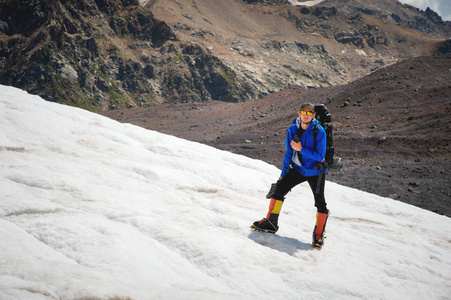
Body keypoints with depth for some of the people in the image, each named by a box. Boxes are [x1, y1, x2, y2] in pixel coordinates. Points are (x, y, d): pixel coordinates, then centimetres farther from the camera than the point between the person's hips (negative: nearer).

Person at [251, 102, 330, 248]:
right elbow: (289, 152, 7)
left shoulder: (319, 131, -18)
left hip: (315, 171, -4)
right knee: (280, 187, -8)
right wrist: (284, 173, 7)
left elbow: (320, 156, -21)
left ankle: (319, 234, 13)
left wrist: (301, 149, -29)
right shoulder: (293, 129, -4)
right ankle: (271, 223, 4)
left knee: (320, 202, -5)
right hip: (298, 169, 4)